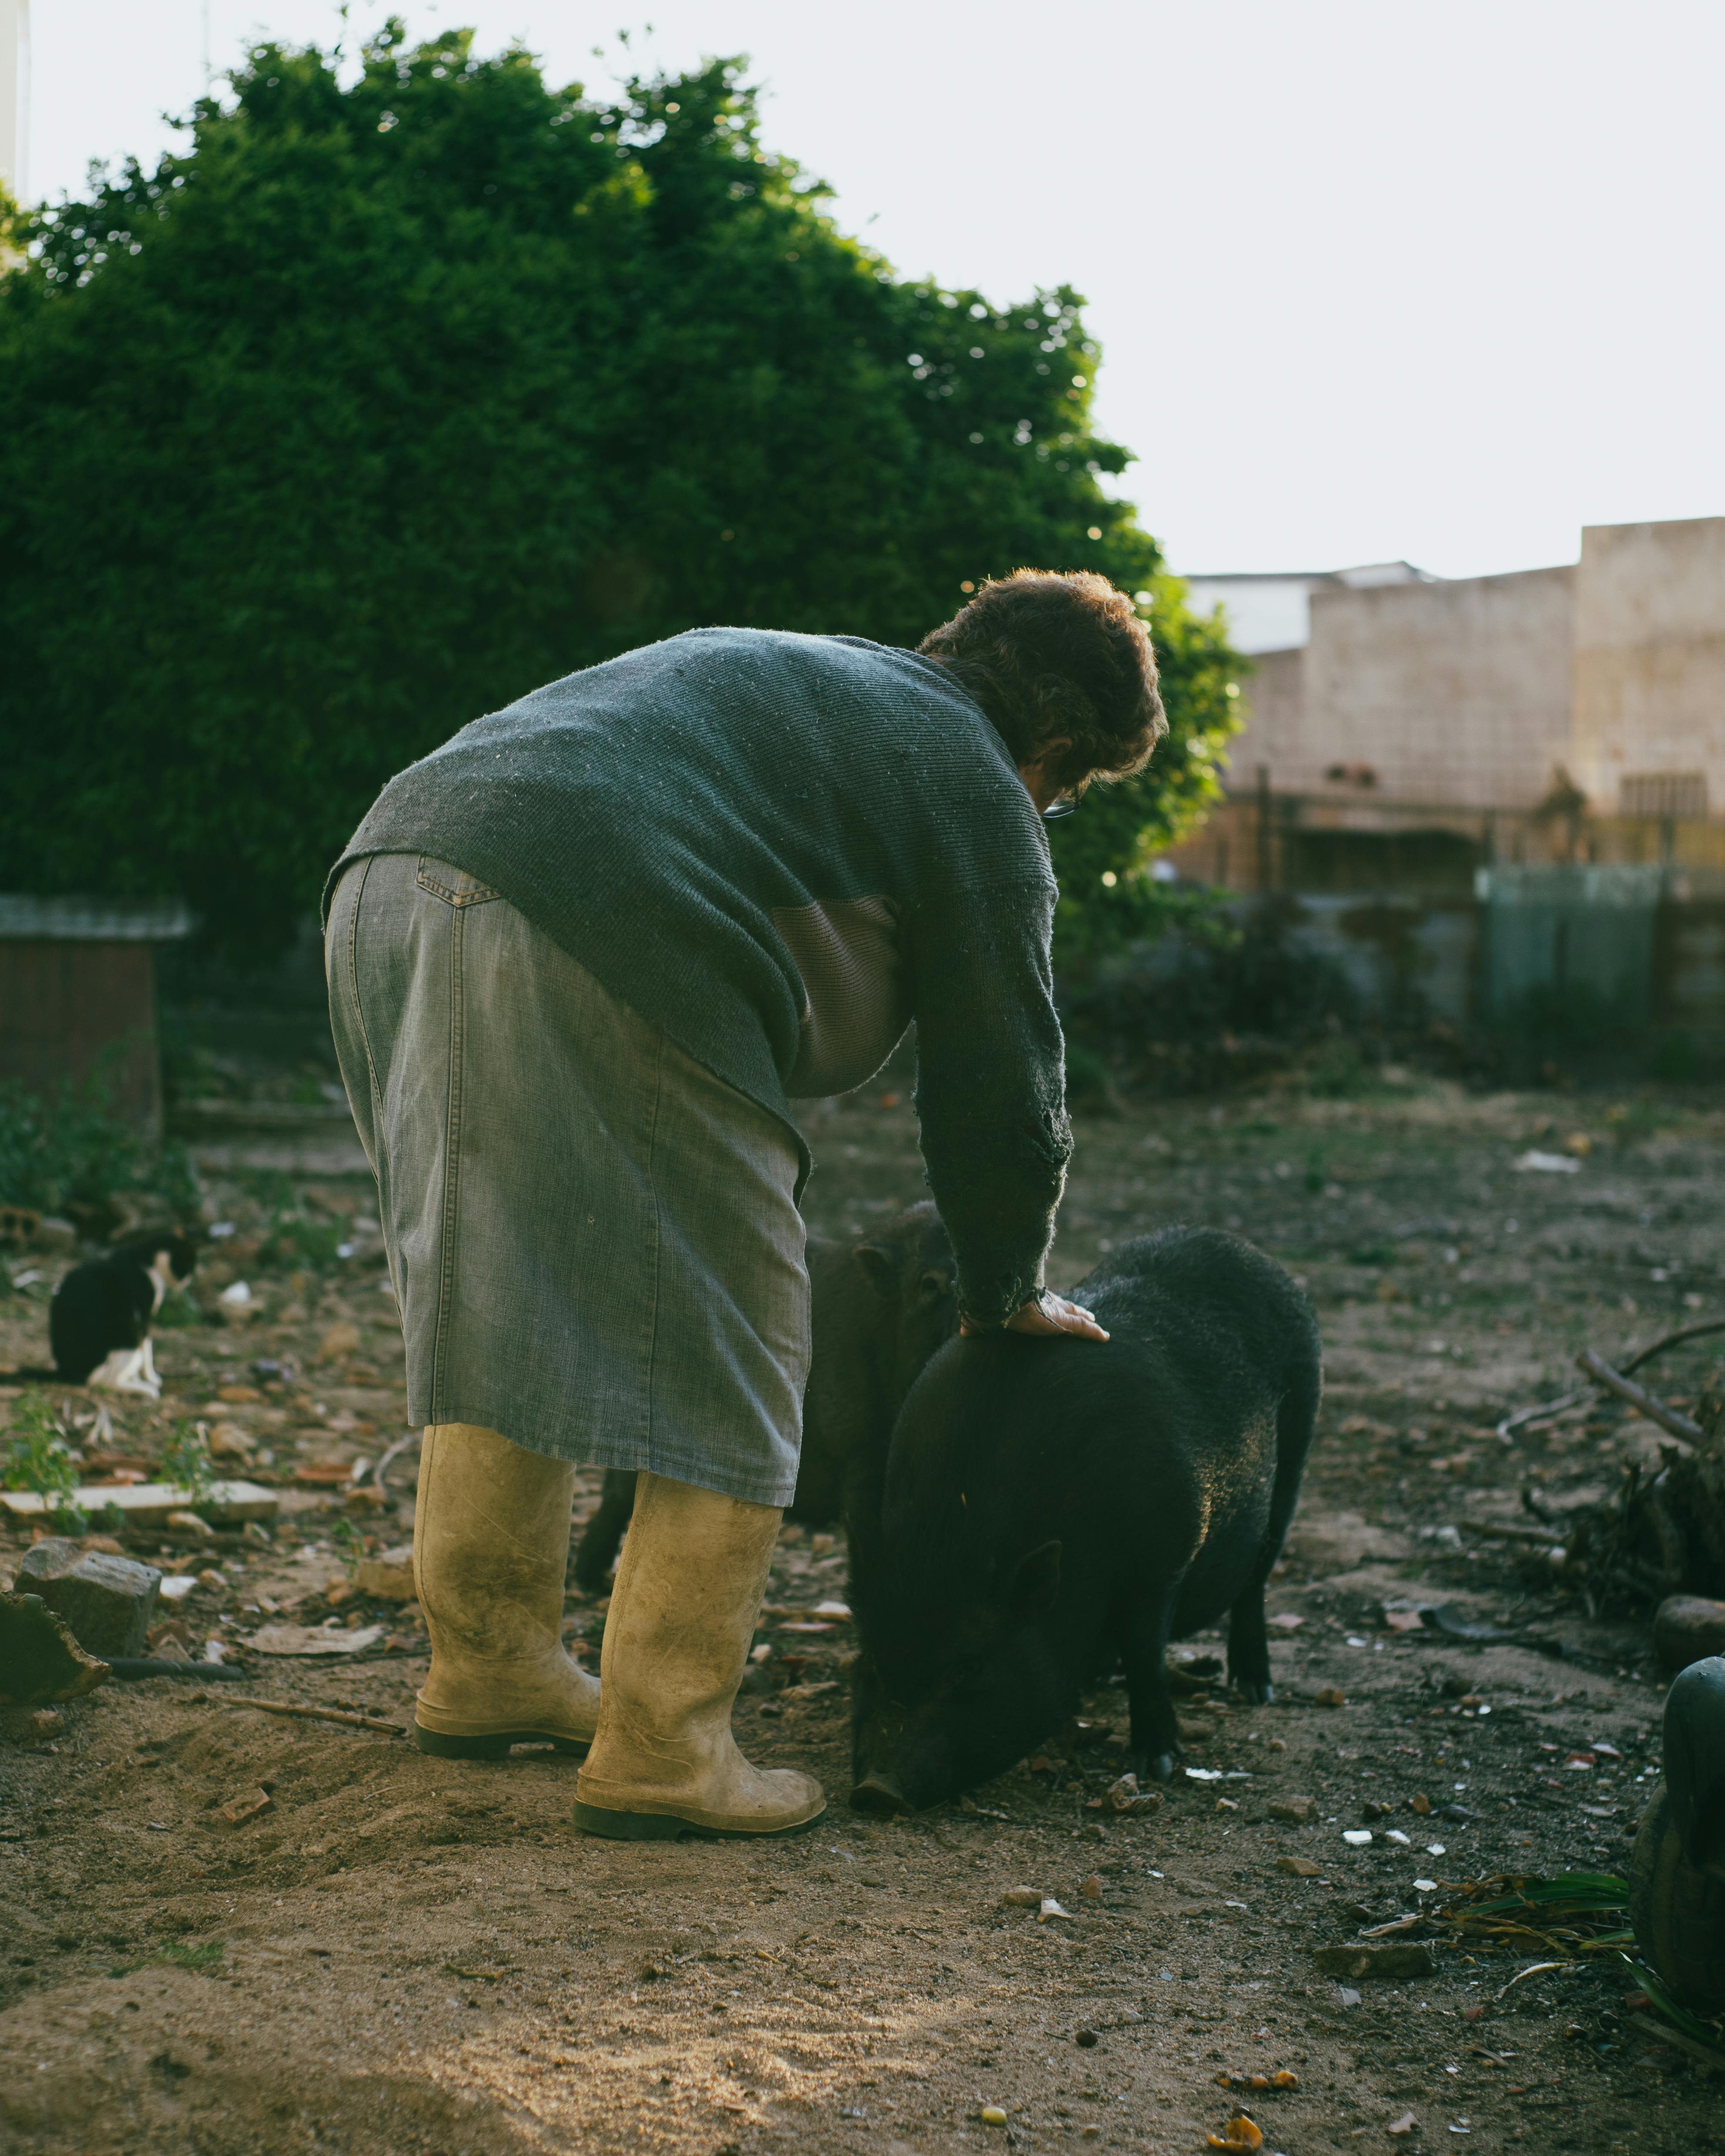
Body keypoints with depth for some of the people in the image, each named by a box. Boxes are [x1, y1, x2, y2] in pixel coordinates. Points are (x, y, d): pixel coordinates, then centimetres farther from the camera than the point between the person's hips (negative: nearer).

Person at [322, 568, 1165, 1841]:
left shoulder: (779, 675, 34)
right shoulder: (975, 791, 10)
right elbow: (999, 1079, 13)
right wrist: (1007, 1294, 28)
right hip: (588, 947, -9)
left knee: (500, 1315, 22)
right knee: (725, 1357, 4)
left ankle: (490, 1666, 33)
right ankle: (662, 1750, 7)